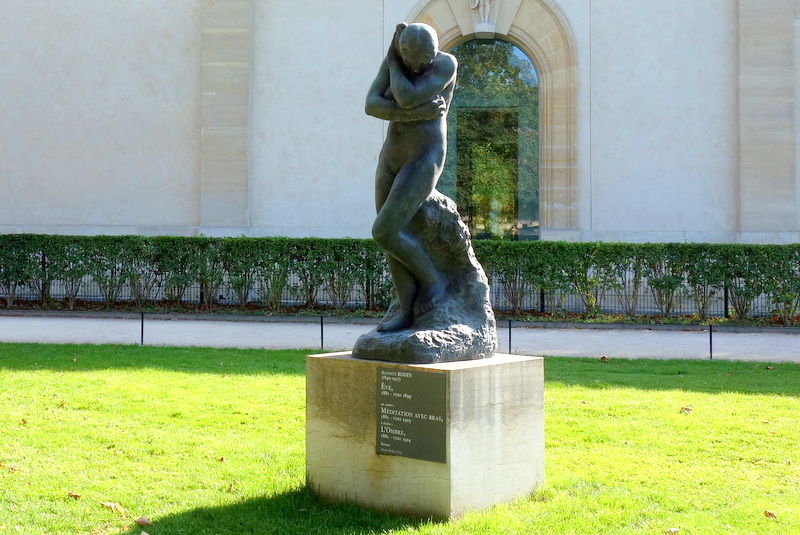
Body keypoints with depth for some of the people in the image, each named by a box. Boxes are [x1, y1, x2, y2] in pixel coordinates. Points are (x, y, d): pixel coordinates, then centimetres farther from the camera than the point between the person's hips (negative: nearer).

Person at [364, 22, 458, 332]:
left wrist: (394, 60, -10)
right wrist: (417, 113, -20)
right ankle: (408, 311, 16)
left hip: (424, 162, -7)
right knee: (393, 238, 5)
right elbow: (371, 105, -8)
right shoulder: (393, 61, 5)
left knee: (383, 233, -13)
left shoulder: (447, 63, -13)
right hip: (392, 160, 7)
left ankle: (433, 278, 9)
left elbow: (407, 99, -24)